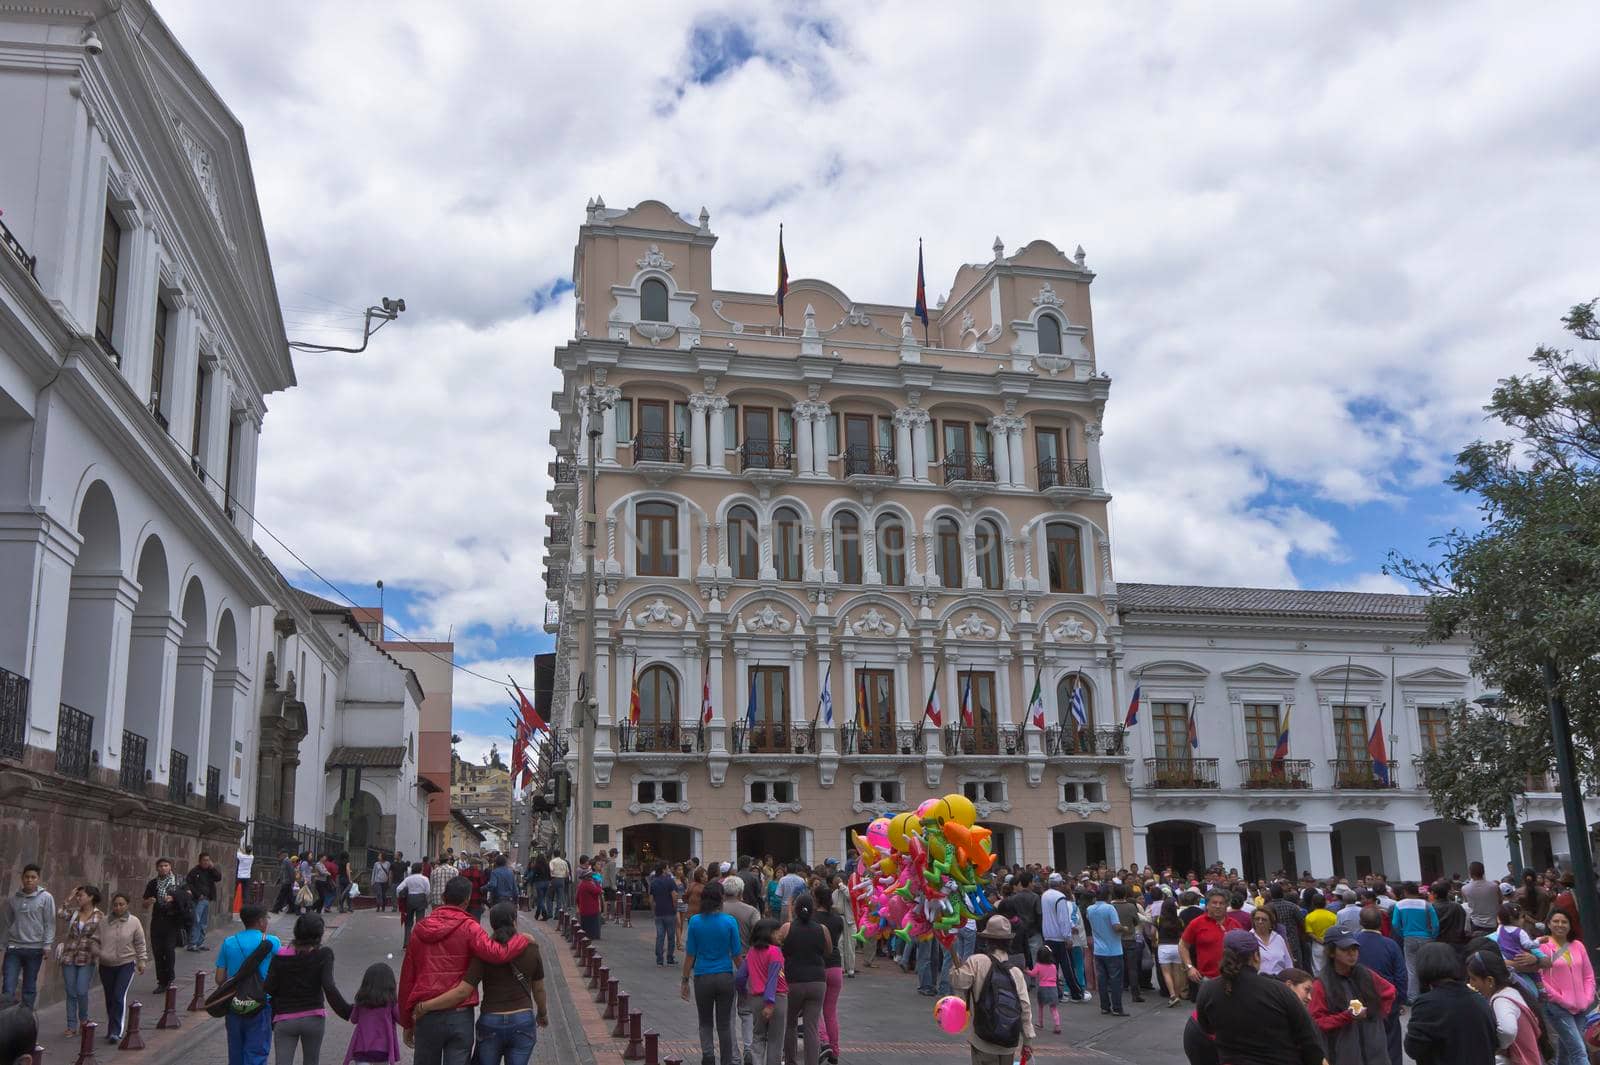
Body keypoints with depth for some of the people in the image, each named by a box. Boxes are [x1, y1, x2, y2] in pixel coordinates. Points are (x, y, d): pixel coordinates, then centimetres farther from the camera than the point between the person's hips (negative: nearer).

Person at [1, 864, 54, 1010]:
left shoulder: (45, 898, -1)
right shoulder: (13, 899, 7)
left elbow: (50, 923, -3)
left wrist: (47, 945, -10)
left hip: (34, 948, -2)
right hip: (14, 948, 2)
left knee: (29, 988, 7)